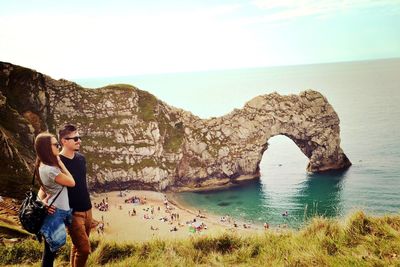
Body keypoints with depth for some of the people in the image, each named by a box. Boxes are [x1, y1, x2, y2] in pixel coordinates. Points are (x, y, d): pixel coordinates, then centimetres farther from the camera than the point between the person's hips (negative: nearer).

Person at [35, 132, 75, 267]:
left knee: (50, 251, 19)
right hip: (56, 213, -10)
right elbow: (72, 182, -14)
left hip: (54, 212, 10)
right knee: (50, 251, 2)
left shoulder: (43, 166, 8)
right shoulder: (49, 169, -23)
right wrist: (60, 162, -11)